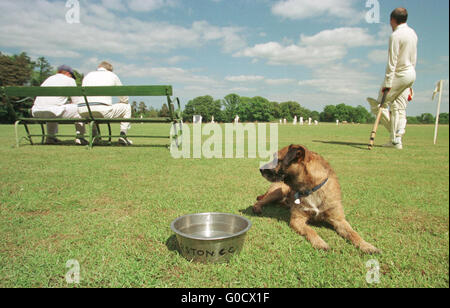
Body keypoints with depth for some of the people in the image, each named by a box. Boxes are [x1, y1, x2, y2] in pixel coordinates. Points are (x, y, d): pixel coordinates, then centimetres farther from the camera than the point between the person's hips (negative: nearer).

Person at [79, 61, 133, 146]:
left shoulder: (88, 75, 25)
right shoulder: (112, 75, 16)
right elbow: (124, 99, 18)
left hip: (83, 112, 5)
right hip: (103, 111, -4)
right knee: (127, 107, 19)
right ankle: (123, 135, 10)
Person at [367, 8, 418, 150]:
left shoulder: (396, 35, -13)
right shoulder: (413, 33, 15)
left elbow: (392, 61, -19)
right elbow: (414, 59, 18)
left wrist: (387, 83, -19)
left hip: (399, 75, -9)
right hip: (411, 74, 9)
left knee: (379, 105, -2)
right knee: (399, 108, 7)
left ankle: (396, 134, -4)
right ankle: (397, 139, 2)